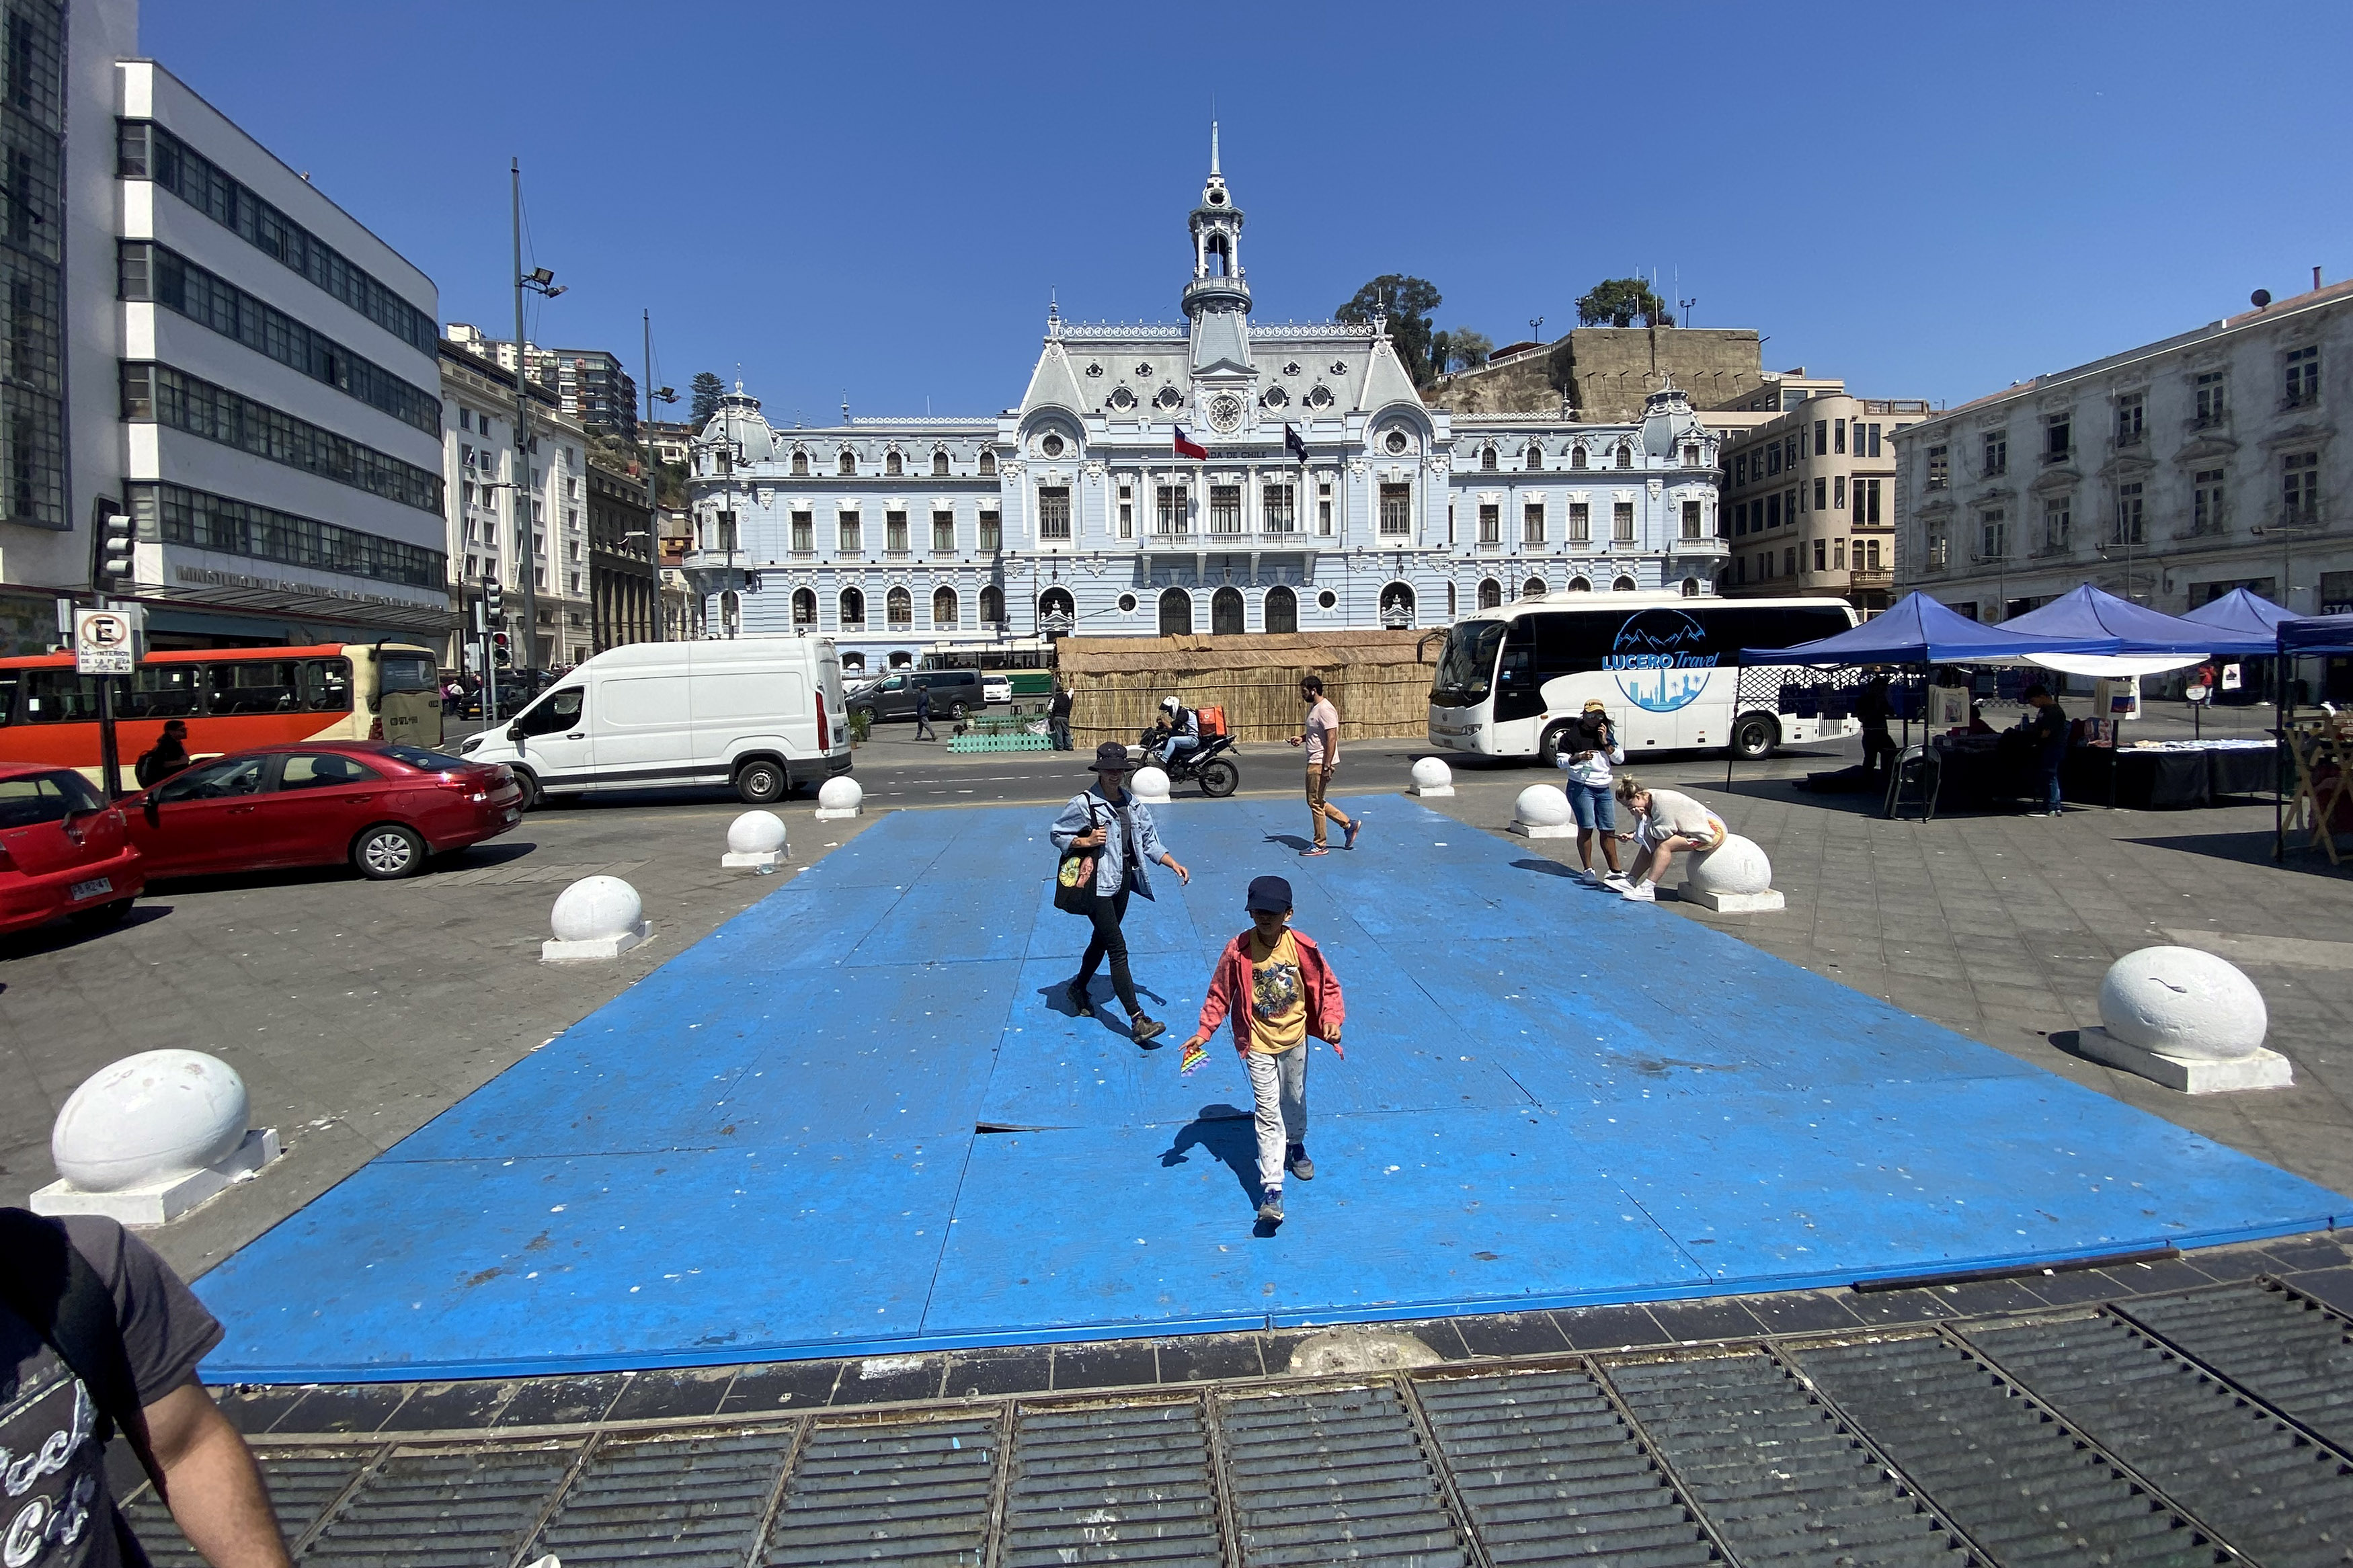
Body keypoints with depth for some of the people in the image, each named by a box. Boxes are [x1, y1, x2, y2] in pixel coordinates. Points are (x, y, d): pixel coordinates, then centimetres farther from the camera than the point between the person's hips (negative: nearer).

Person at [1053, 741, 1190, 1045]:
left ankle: (1078, 988, 48)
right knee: (1118, 948, -10)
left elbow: (1149, 843, 8)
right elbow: (1057, 835, -3)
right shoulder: (1084, 803, -12)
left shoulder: (1133, 804, 5)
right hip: (1098, 885, -7)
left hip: (1123, 881, 7)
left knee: (1102, 940, 22)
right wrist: (1085, 841, -18)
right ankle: (1138, 1021, -11)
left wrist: (1174, 865, -4)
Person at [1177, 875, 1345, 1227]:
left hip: (1295, 1038, 2)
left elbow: (1327, 986, -5)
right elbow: (1219, 995, -8)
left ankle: (1295, 1145, 53)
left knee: (1295, 1098, 24)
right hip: (1258, 1043, -2)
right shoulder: (1238, 950, -19)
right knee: (1268, 1112, -6)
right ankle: (1271, 1188, -5)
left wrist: (1331, 1020, -19)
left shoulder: (1303, 947, -17)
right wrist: (1203, 1032, -13)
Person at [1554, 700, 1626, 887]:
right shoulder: (1572, 736, -1)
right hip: (1581, 787, -5)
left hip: (1603, 788, 5)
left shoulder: (1607, 735, 14)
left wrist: (1605, 743, -4)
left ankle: (1615, 871, 12)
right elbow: (1561, 762, -3)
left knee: (1609, 830, 5)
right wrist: (1578, 757, -20)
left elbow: (1620, 758, 8)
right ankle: (1588, 870, 0)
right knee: (1586, 828, -9)